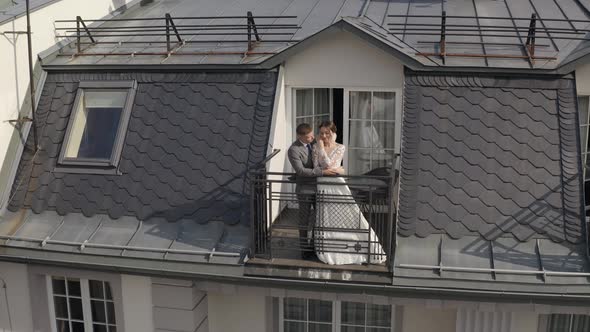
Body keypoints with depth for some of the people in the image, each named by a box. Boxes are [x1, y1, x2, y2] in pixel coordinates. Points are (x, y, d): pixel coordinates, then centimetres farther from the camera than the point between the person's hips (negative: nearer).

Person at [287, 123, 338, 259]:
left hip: (318, 187, 6)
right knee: (305, 220, 7)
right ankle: (305, 249, 20)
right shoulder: (293, 150, -20)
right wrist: (323, 172, -28)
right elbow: (301, 171, -26)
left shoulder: (313, 142, 0)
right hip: (305, 190, -6)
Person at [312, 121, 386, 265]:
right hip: (323, 186, 2)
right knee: (327, 218, 5)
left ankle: (364, 247, 6)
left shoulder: (340, 148, -2)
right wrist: (334, 170, -11)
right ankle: (329, 251, 17)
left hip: (338, 184, -1)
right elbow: (316, 168, -3)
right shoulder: (316, 147, 3)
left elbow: (329, 164, -14)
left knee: (350, 214, -3)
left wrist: (322, 148, -9)